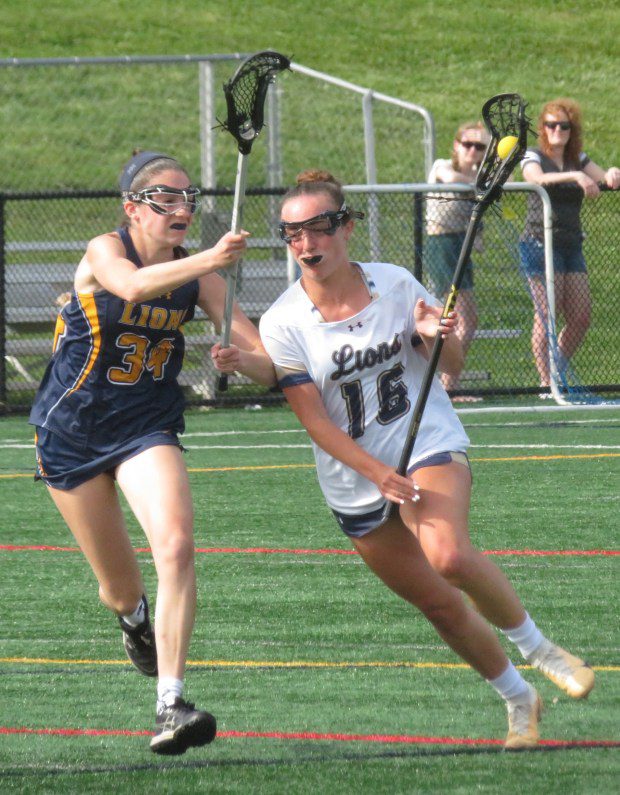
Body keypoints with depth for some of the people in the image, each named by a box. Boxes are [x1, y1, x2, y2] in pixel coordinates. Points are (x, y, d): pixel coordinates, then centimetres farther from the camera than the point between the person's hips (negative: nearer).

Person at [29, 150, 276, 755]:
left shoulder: (198, 275, -6)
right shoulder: (104, 252, -16)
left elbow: (269, 368, -9)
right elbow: (133, 284, -42)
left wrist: (240, 358, -32)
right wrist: (207, 261, -56)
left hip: (148, 428, 2)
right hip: (70, 431, -2)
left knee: (177, 546, -25)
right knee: (121, 589, 8)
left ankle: (170, 706, -28)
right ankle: (133, 616, 49)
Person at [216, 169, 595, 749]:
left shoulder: (395, 284, -6)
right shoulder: (282, 323, -9)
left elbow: (452, 365, 5)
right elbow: (314, 419, -11)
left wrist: (437, 336, -19)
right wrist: (376, 472, -23)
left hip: (430, 443, -1)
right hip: (353, 482, 1)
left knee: (447, 556, -31)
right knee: (438, 603, 5)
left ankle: (535, 646, -8)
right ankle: (519, 701, 27)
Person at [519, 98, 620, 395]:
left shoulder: (579, 159, 16)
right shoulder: (532, 156, 0)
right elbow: (537, 178, -21)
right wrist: (574, 177, -35)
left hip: (571, 246, 6)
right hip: (540, 244, -6)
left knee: (581, 318, 2)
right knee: (546, 315, -9)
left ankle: (558, 375, 15)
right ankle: (546, 384, -6)